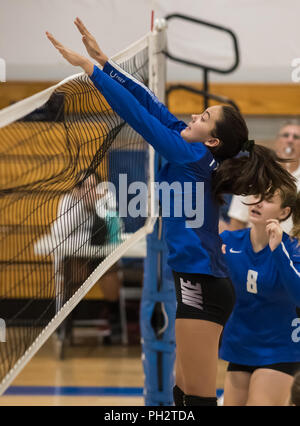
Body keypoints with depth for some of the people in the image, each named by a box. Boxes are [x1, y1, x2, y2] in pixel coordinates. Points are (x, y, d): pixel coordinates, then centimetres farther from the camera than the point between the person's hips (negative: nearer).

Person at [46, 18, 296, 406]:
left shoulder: (191, 157, -11)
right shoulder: (196, 155, 11)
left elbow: (137, 113, -13)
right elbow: (149, 104, 12)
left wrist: (88, 66, -8)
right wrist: (101, 58, 13)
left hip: (202, 286, -10)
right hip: (200, 284, 10)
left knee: (198, 397, -7)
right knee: (183, 392, 14)